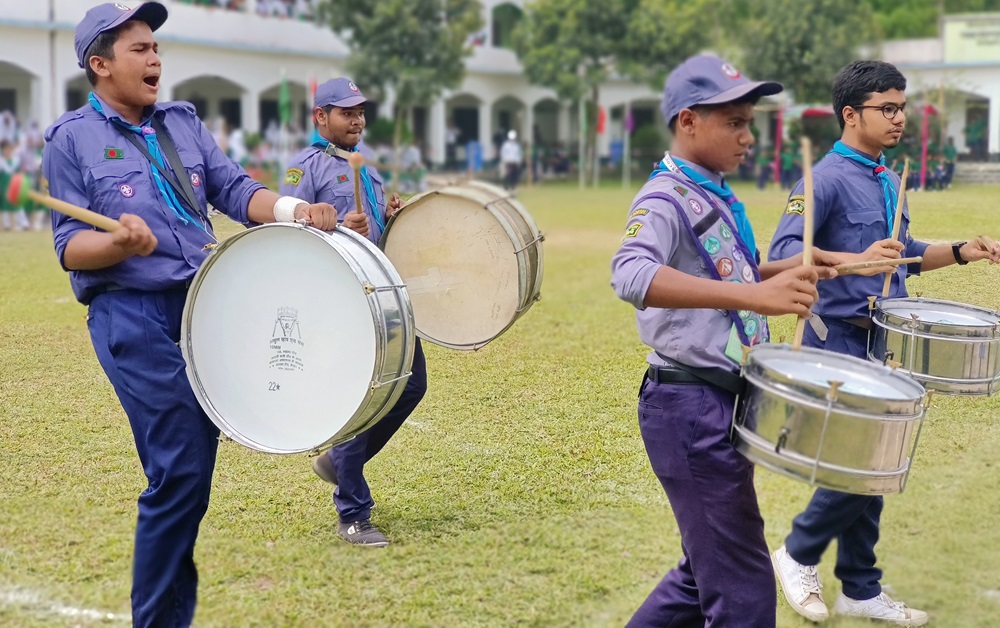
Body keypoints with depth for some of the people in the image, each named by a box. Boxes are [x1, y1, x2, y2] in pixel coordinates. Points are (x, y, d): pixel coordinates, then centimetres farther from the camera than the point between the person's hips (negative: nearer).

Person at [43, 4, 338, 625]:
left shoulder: (184, 121, 17)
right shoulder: (72, 139, 2)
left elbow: (234, 189, 8)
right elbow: (70, 246, -3)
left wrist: (293, 211, -11)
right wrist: (122, 243, -24)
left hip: (206, 305, 5)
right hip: (132, 317, -5)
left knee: (194, 470, 7)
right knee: (180, 470, -11)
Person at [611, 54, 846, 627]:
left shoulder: (719, 197, 12)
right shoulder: (667, 198, -15)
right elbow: (631, 274, -37)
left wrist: (789, 270, 12)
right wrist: (751, 294, -45)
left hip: (725, 402, 9)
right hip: (691, 407, -9)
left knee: (706, 577, 21)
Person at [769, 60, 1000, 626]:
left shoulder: (890, 181, 13)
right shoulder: (827, 178, -13)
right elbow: (783, 252, -25)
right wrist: (855, 261, -38)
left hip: (883, 340, 8)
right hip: (840, 340, -8)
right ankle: (799, 555, 12)